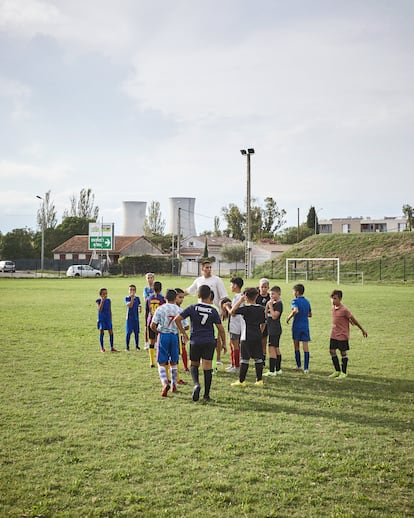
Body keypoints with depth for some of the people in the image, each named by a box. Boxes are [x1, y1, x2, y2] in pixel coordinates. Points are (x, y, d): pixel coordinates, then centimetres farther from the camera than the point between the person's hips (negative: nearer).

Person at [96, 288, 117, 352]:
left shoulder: (108, 300, 6)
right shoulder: (98, 301, -4)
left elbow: (110, 311, 11)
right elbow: (99, 309, -18)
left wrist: (111, 319, 9)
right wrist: (102, 301, -22)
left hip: (108, 319, 3)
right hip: (101, 319, -3)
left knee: (111, 332, -1)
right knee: (101, 332, -2)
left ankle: (112, 348, 6)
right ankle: (102, 348, 7)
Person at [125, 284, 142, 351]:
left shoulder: (137, 298, 7)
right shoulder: (127, 298, -5)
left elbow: (139, 306, 12)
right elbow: (130, 305, -19)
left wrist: (140, 309, -10)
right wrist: (132, 298, -24)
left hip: (136, 318, 3)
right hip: (129, 318, -3)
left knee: (136, 332, 7)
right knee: (128, 332, -2)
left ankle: (137, 346, 17)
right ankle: (127, 346, 6)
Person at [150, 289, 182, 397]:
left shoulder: (160, 308, -6)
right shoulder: (179, 310, -1)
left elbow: (152, 325, -11)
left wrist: (158, 332, 8)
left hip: (163, 336, -2)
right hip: (175, 336, 2)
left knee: (161, 363, 1)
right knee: (173, 362, 18)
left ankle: (165, 383, -21)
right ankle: (174, 385, 26)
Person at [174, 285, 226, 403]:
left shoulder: (192, 308, -4)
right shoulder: (213, 311, -3)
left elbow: (177, 319, -8)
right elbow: (221, 329, -2)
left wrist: (183, 333, 4)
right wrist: (224, 343, 11)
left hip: (195, 341, 0)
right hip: (209, 342, 0)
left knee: (194, 365, 18)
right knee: (207, 368, 2)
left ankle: (196, 384, -9)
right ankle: (206, 395, 5)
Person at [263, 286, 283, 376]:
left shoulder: (279, 304, -13)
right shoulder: (273, 303, 15)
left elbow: (274, 316, -21)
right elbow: (266, 316, 13)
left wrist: (270, 306, -16)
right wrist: (267, 306, 2)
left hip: (275, 329, -10)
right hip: (272, 329, 10)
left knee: (272, 349, -11)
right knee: (276, 349, 15)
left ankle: (272, 371, -12)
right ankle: (278, 369, 23)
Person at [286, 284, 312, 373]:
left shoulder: (295, 301, -10)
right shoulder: (307, 301, 8)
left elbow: (295, 310, -30)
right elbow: (310, 314, 17)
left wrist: (289, 318, -17)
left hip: (297, 326, -4)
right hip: (305, 326, 4)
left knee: (296, 346, 13)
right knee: (306, 347, 0)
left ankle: (299, 365, 21)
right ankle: (306, 368, -5)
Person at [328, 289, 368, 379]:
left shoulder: (344, 310, -19)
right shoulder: (333, 307, 3)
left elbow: (353, 319, -10)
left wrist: (362, 330, -4)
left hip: (342, 335, -7)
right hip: (333, 335, 7)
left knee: (343, 353, 3)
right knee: (332, 351, 8)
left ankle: (343, 373, 14)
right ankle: (337, 371, 21)